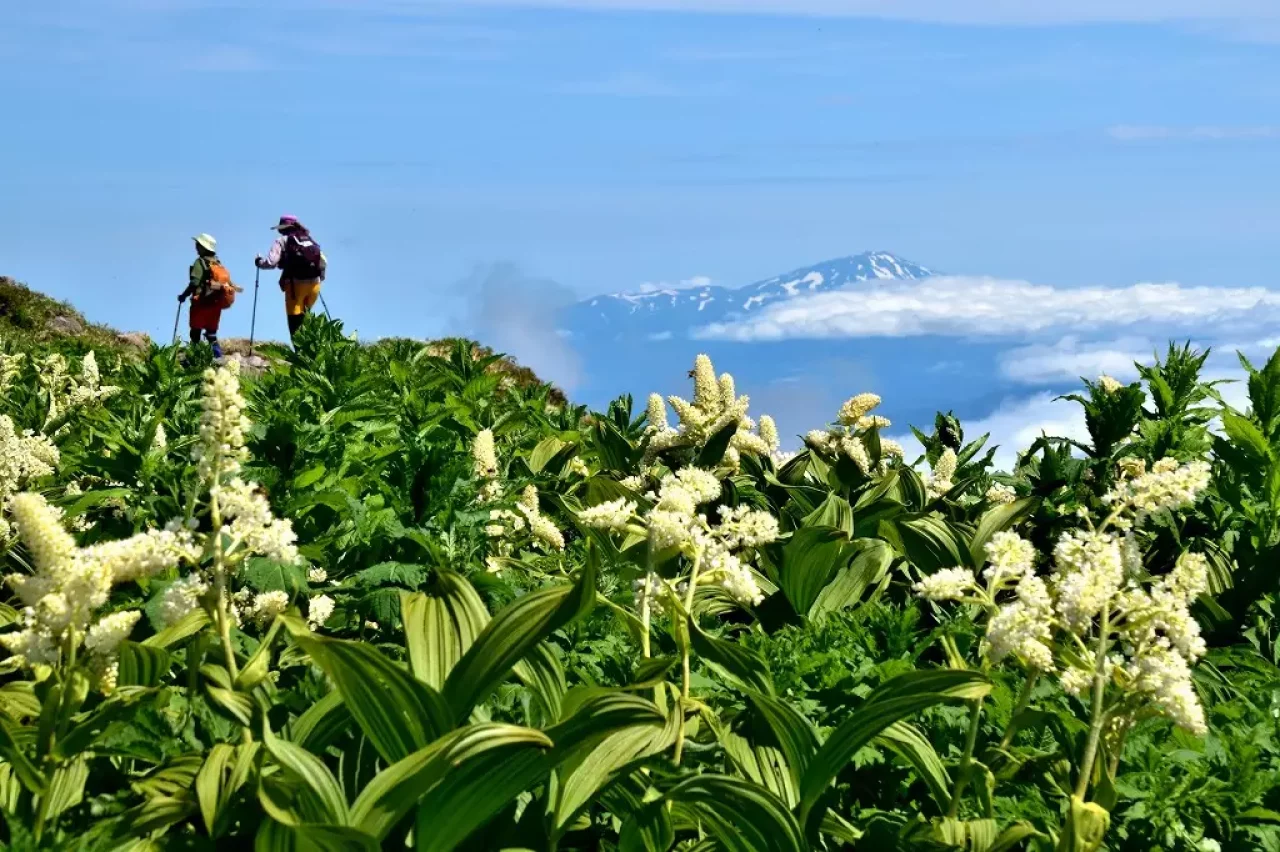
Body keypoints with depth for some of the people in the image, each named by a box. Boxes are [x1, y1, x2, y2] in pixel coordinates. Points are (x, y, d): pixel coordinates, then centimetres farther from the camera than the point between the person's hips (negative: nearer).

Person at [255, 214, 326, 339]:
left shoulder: (282, 241, 5)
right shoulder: (310, 239, 18)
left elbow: (271, 262, -7)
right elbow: (324, 262, 12)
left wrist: (259, 262, 13)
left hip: (296, 284, -4)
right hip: (314, 284, 5)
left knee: (295, 324, -2)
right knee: (304, 319, 20)